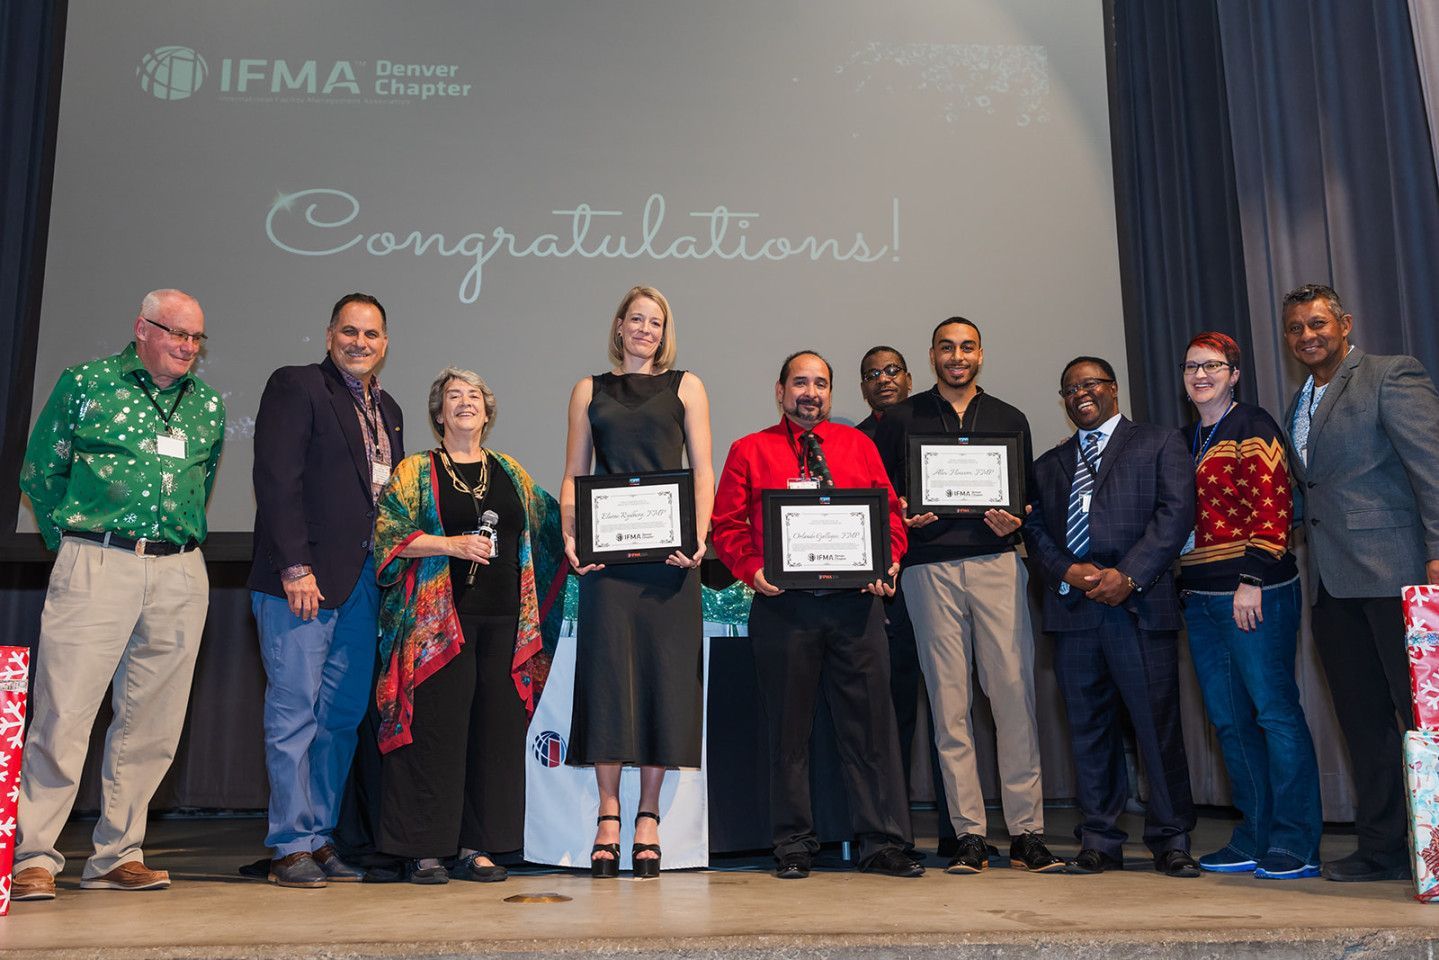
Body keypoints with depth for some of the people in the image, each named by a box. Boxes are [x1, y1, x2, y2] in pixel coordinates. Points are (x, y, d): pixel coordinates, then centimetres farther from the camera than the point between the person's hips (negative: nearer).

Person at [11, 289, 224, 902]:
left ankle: (116, 856, 16)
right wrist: (72, 544, 8)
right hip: (96, 564, -3)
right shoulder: (85, 383, 5)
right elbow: (39, 471, 8)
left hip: (180, 576, 4)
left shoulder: (207, 406, 15)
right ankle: (33, 858, 5)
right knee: (63, 712, -6)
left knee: (151, 724, 5)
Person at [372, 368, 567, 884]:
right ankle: (424, 849, 6)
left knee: (495, 728, 3)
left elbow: (547, 528, 24)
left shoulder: (511, 473, 16)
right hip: (438, 619, -4)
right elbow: (388, 534, -4)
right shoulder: (414, 471, 5)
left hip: (503, 620, 4)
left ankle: (475, 846, 13)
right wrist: (449, 544, -14)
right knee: (436, 727, -5)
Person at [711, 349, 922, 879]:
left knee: (870, 720, 2)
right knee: (789, 726, 5)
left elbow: (889, 512, 13)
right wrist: (752, 569, -11)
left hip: (856, 602, 2)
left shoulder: (858, 445, 16)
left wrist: (888, 561, -4)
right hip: (783, 603, -1)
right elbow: (727, 524, 5)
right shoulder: (749, 451, 10)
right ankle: (793, 845, 16)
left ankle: (883, 842, 11)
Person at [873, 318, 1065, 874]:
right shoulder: (901, 420, 13)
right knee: (948, 702, -1)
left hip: (996, 562, 1)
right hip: (930, 568, -1)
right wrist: (902, 518, -8)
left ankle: (1026, 833, 3)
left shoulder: (1009, 420, 17)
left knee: (1014, 693, -5)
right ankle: (969, 835, 5)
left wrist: (1014, 522, -3)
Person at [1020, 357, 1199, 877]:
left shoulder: (1159, 443, 10)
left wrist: (1128, 576, -12)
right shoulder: (1048, 464, 23)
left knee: (1157, 723, -3)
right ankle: (1099, 842, 13)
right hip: (1072, 607, 4)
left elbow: (1175, 512, -2)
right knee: (1088, 727, 5)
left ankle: (1170, 840, 10)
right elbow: (1035, 529, 13)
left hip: (1139, 604, -3)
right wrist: (1067, 572, -7)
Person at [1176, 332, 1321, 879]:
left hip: (1254, 592, -7)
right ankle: (1255, 839, 18)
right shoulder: (1188, 440, 19)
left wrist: (1252, 579, -18)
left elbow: (1271, 506, -12)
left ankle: (1297, 845, 4)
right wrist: (1184, 584, 17)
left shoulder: (1251, 427, -3)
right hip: (1201, 597, 8)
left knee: (1274, 710, -5)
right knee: (1229, 720, 9)